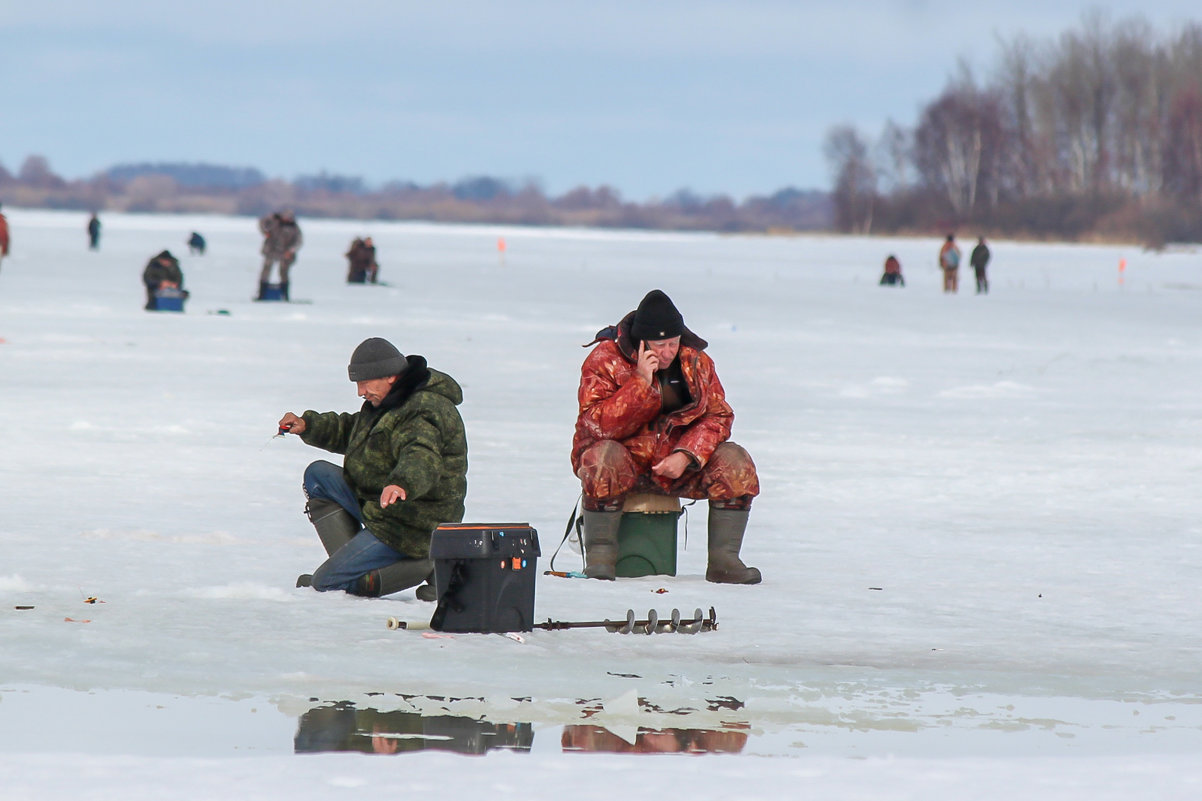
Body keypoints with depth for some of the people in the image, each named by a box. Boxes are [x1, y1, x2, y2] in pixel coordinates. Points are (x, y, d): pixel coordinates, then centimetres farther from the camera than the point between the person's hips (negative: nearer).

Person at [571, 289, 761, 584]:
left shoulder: (696, 361, 1)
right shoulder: (605, 360, -12)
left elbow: (717, 416, 0)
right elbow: (598, 426, -22)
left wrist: (687, 455, -18)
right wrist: (641, 383, -29)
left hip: (677, 463, 4)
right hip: (624, 457, -4)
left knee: (735, 463, -18)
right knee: (604, 460, -38)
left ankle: (723, 560, -12)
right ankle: (599, 556, -24)